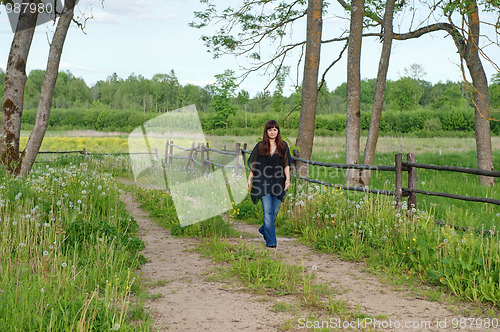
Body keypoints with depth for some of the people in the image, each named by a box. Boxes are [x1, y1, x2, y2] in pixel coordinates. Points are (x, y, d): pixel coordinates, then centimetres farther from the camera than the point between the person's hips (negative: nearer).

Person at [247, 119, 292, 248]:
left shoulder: (283, 146, 8)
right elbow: (254, 165, 10)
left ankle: (264, 230, 34)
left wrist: (287, 179, -7)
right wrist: (249, 179, 4)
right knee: (268, 211, -11)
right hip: (263, 183, -2)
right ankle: (270, 241, -9)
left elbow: (286, 165, 6)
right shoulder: (260, 146, 5)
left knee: (275, 212, 6)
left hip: (277, 183, 2)